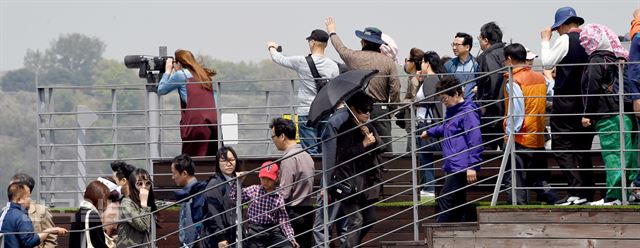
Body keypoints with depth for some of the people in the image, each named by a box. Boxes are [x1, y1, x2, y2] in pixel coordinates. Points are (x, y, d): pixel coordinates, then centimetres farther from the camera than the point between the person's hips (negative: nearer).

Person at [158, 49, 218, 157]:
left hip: (196, 123, -6)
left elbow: (161, 90, 12)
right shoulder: (204, 74, 21)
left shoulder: (180, 74, 3)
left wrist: (168, 71, 26)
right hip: (213, 122, 6)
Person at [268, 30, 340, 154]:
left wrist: (272, 48, 30)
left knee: (310, 152, -5)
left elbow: (278, 59, 9)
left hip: (306, 113, -3)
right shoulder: (333, 66, 1)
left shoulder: (302, 62, -8)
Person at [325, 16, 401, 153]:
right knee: (385, 148, -2)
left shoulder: (354, 56, 2)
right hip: (381, 110, 0)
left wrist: (332, 32, 44)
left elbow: (340, 48, 25)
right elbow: (395, 90, -4)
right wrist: (392, 109, 9)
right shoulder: (388, 61, 1)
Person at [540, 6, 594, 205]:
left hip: (566, 101, -7)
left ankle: (576, 191, -17)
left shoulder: (565, 40, -11)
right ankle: (587, 192, 11)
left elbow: (547, 62, -7)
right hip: (587, 102, 7)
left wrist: (545, 40, 4)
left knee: (562, 147, -5)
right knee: (583, 149, 13)